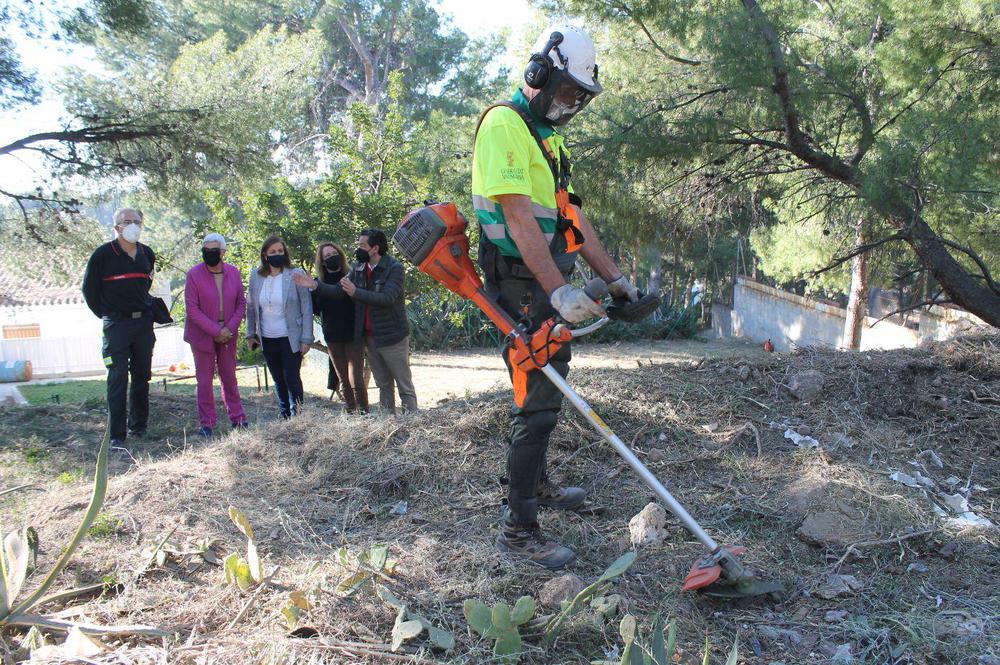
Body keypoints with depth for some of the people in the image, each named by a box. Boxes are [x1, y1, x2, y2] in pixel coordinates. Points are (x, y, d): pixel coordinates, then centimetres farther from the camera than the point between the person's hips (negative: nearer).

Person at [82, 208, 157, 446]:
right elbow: (90, 289, 2)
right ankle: (117, 434, -2)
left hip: (143, 322, 5)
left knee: (142, 376, 10)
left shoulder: (147, 254, 7)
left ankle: (138, 425, 22)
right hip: (116, 325, -5)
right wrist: (107, 315, 3)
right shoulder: (103, 254, -7)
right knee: (117, 378, -6)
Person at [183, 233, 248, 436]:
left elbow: (241, 303, 4)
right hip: (202, 334, -3)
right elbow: (192, 309, -12)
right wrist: (216, 331, -17)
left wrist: (230, 328, -10)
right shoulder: (194, 275, -11)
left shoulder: (234, 272, -1)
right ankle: (207, 423, 12)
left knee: (229, 377, 11)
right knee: (205, 380, 2)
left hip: (227, 334, 3)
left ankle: (237, 418, 21)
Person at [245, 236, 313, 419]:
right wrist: (250, 334, 8)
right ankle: (285, 416, 26)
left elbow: (307, 308, -7)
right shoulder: (256, 276, 3)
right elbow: (251, 306, 12)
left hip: (290, 338, -4)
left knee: (291, 378, -4)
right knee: (278, 380, 14)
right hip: (267, 339, 4)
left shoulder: (296, 275, -8)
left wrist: (306, 338, -11)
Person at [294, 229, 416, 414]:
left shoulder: (395, 268, -13)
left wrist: (356, 292, -30)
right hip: (369, 337, 7)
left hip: (392, 337, -7)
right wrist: (315, 285, -6)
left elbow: (387, 298, -25)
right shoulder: (359, 268, 7)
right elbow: (338, 291, 7)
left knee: (404, 385, 0)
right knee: (383, 384, 16)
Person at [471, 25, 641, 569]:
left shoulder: (548, 137, 21)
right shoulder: (504, 124, -11)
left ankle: (536, 484, 36)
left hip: (547, 284, 10)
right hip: (521, 284, -10)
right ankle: (518, 527, -3)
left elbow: (572, 217, 20)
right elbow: (519, 216, -22)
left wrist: (612, 276, 15)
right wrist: (559, 290, -29)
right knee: (538, 401, -11)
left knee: (550, 383, 19)